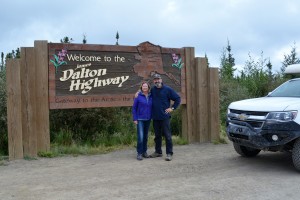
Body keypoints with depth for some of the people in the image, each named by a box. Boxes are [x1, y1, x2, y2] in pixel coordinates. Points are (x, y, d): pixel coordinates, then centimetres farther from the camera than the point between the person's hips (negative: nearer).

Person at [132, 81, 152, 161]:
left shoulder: (151, 97, 4)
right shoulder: (138, 96, -6)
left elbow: (152, 107, 12)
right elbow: (134, 108, -3)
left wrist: (152, 117, 4)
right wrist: (134, 119, -7)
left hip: (148, 119, 4)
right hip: (140, 119, -4)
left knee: (145, 136, 11)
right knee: (140, 137, -11)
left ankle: (144, 152, 21)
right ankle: (139, 153, -2)